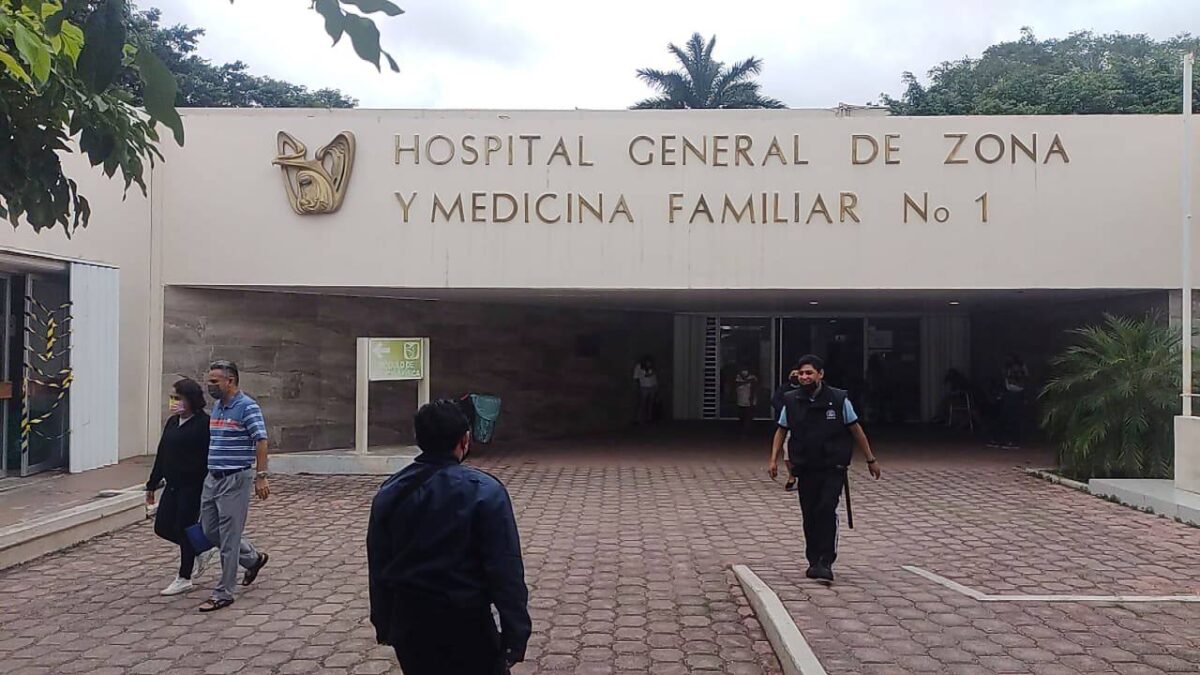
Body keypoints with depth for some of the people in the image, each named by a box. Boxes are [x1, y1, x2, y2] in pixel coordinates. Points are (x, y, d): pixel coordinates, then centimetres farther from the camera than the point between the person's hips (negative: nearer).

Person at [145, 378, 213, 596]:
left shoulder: (203, 423, -13)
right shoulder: (172, 422, 11)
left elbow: (209, 457, -16)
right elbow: (162, 454, 17)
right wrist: (152, 484, 18)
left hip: (193, 486, -8)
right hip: (173, 484, 8)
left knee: (184, 528, -1)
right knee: (162, 527, 7)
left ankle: (184, 578, 14)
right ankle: (199, 553, 29)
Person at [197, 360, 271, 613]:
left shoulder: (247, 407, -14)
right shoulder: (217, 406, 12)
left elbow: (261, 442, -17)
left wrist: (261, 477, -21)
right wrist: (210, 471, 21)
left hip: (235, 480, -9)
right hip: (212, 478, 9)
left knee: (229, 537, -2)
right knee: (209, 530, 15)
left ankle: (223, 593, 7)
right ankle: (254, 558, 33)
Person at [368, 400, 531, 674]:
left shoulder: (390, 493, 1)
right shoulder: (484, 491, -15)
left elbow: (378, 566, 9)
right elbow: (506, 571, -18)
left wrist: (384, 624, 19)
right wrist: (515, 635, -12)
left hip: (409, 623, 5)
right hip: (466, 624, -5)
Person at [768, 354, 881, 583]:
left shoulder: (839, 400, -4)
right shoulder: (791, 402, 2)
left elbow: (856, 430, 4)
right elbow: (781, 431, 12)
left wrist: (871, 459, 7)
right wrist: (774, 460, 3)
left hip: (833, 469, -3)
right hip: (805, 469, 3)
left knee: (827, 510, -15)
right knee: (809, 516, 6)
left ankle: (826, 562, -10)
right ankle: (814, 561, 18)